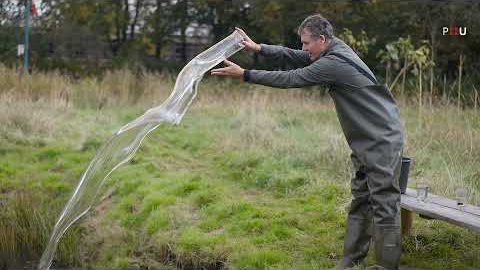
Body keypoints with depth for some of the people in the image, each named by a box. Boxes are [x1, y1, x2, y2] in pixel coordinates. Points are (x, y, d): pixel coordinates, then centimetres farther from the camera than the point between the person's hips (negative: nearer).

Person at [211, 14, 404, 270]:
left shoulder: (335, 62, -21)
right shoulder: (334, 52, 9)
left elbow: (291, 79, -19)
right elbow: (293, 57, 14)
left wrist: (244, 74, -14)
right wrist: (258, 47, 5)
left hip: (383, 140, -10)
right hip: (365, 142, 10)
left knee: (383, 206, -6)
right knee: (359, 201, 12)